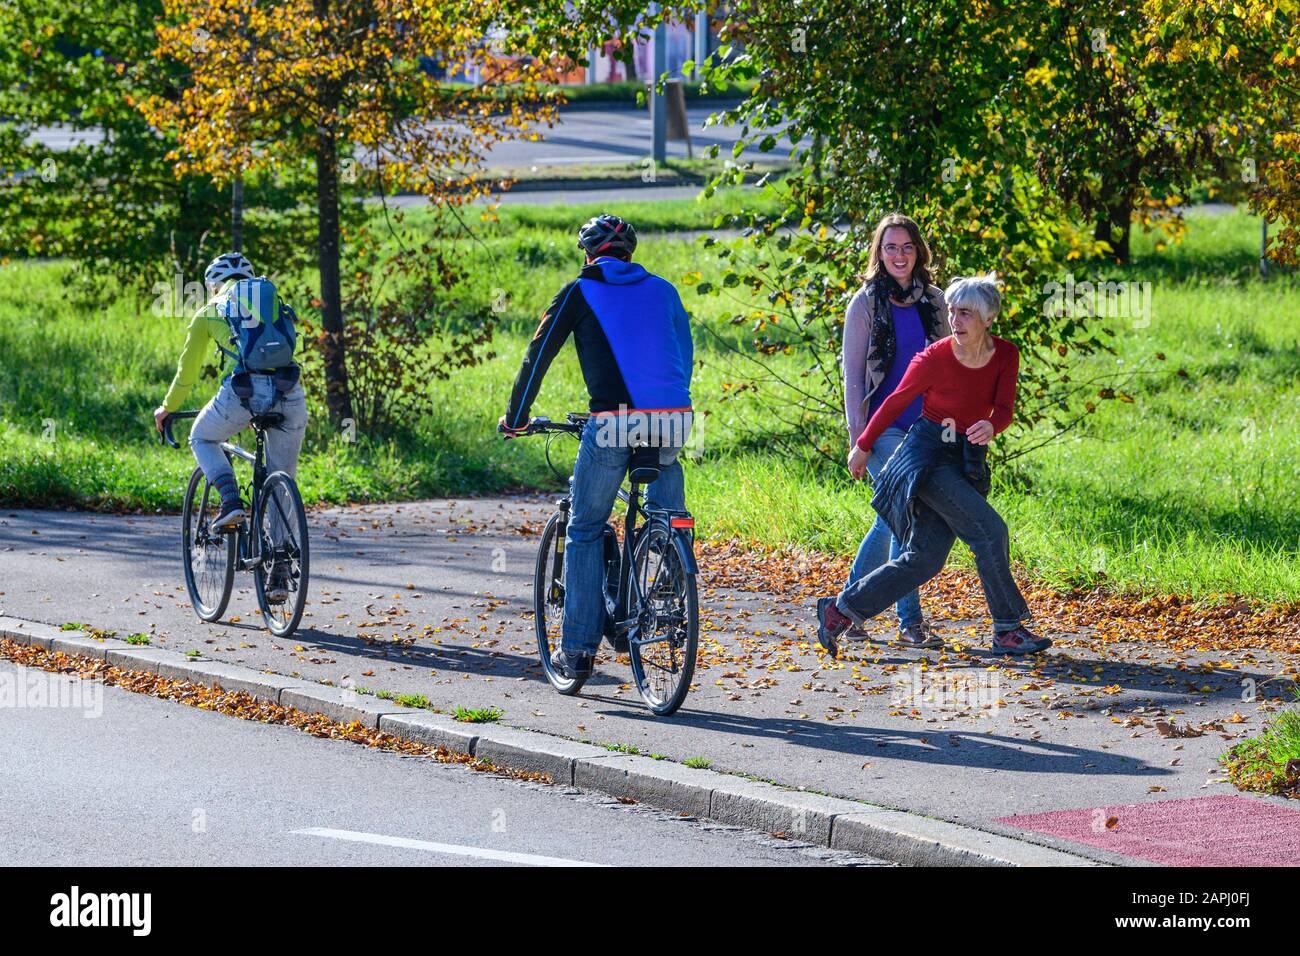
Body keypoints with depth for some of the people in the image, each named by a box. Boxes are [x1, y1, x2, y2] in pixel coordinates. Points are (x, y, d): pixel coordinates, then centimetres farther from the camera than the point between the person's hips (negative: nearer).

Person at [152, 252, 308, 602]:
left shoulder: (209, 312, 20)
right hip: (289, 390, 3)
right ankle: (279, 573, 11)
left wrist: (168, 408, 44)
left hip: (243, 389, -3)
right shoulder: (277, 303, 28)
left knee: (202, 438, 28)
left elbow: (188, 368, 27)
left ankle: (231, 502, 4)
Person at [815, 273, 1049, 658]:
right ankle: (1008, 631, -10)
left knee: (924, 560, 3)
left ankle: (840, 609, 12)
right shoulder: (934, 359, -16)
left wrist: (990, 427, -37)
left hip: (967, 463, 6)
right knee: (989, 531, -19)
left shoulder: (1006, 355, -3)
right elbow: (895, 403, -2)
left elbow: (1004, 409, -13)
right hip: (927, 456, -6)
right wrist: (863, 446, 9)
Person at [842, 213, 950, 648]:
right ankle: (910, 621, -9)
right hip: (882, 427, -5)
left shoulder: (933, 301, 9)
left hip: (923, 427, 5)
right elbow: (853, 373, -3)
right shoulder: (866, 302, -3)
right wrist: (857, 434, -9)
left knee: (891, 519, 11)